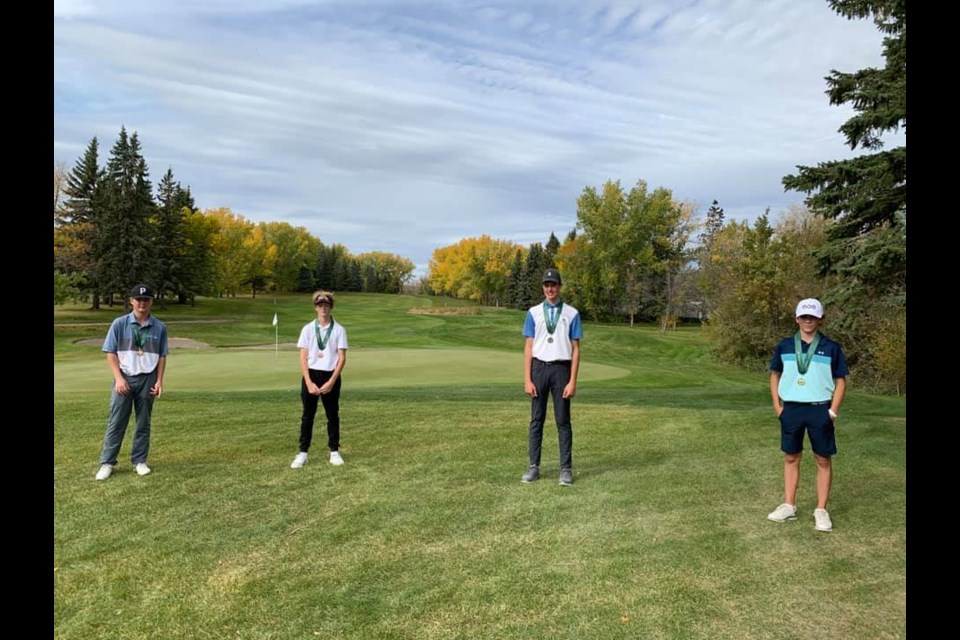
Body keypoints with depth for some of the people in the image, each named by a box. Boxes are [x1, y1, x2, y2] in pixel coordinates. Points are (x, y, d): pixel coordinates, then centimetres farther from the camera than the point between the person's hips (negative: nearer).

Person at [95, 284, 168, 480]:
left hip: (147, 379, 1)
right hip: (124, 378, -1)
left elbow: (162, 356, 6)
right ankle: (107, 463, 11)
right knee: (116, 422, 3)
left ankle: (139, 461, 18)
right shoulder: (119, 324, -2)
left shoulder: (159, 327, 3)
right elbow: (110, 353, -1)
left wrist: (159, 381, -3)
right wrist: (119, 378, -11)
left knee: (143, 423, 8)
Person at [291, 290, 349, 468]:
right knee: (307, 415, 5)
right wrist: (309, 382, -11)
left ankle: (334, 452, 17)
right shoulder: (307, 329, 2)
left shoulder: (339, 330, -2)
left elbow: (342, 358, -5)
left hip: (331, 376, -1)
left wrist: (331, 382, -14)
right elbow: (303, 357, -1)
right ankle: (302, 453, 12)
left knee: (333, 415, 7)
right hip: (311, 375, 1)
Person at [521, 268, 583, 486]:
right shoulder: (534, 312, 7)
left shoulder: (571, 313, 2)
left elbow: (575, 349, 1)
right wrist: (527, 379, -4)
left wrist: (573, 381, -7)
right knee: (536, 419, 6)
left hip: (561, 369, -1)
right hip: (539, 368, 2)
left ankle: (566, 469, 12)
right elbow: (528, 347, 4)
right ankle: (534, 467, 15)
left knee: (563, 420, 3)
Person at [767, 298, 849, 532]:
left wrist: (833, 411, -7)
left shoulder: (831, 348, -1)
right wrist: (777, 405, 2)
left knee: (824, 460, 4)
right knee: (791, 457, 9)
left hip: (820, 409, -2)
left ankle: (821, 510, 15)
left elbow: (841, 381, 1)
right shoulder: (785, 345, 3)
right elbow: (775, 375, 11)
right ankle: (789, 506, 19)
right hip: (791, 409, 2)